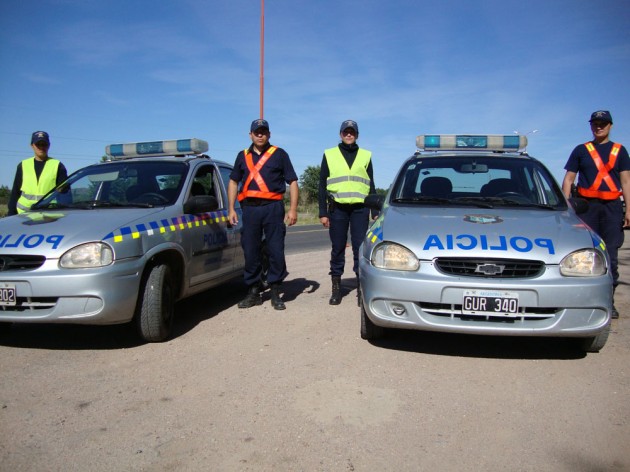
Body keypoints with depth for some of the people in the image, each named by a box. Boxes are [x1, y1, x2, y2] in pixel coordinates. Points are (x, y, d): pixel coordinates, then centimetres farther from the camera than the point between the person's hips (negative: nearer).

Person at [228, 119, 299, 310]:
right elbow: (233, 182, 19)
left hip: (273, 207, -3)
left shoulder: (279, 154, 8)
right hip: (249, 208, 3)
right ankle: (253, 292, 15)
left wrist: (293, 209, -6)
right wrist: (231, 209, 8)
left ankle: (275, 292, 8)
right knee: (250, 252, 5)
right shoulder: (243, 156, 18)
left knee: (276, 251, -3)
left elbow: (292, 182, 5)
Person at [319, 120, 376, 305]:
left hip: (360, 208, 1)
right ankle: (336, 288, 11)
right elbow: (322, 185, 8)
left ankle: (361, 286, 8)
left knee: (360, 248, -1)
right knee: (338, 249, 3)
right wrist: (323, 213, 1)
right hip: (337, 208, 0)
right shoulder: (329, 155, 10)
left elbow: (371, 185, 15)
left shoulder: (365, 156, 13)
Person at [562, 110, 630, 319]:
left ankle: (608, 300, 4)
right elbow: (568, 179, 9)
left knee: (610, 255, -1)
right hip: (587, 205, -1)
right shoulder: (580, 150, 12)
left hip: (612, 207, 1)